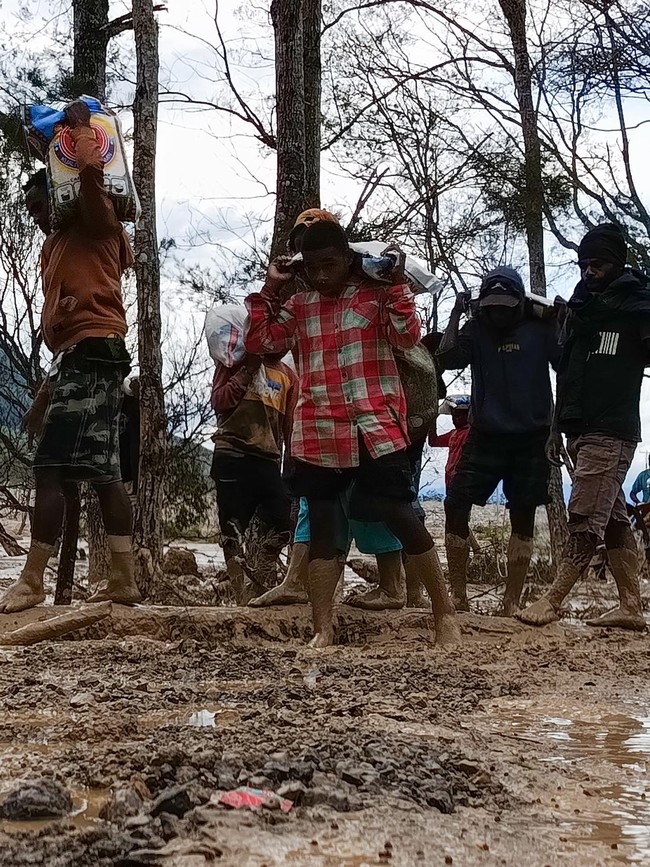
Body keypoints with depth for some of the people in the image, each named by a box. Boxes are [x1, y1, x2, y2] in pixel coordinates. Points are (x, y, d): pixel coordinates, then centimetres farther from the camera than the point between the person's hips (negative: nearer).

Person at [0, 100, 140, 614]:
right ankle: (124, 579, 6)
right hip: (85, 357, 10)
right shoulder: (60, 246, 28)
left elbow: (92, 177, -16)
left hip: (92, 353, -10)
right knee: (103, 471, 5)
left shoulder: (93, 224, 2)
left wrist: (81, 126, -7)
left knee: (51, 467, -12)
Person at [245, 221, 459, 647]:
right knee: (322, 530, 5)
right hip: (318, 439, 4)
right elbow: (260, 342, 9)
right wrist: (270, 288, 6)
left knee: (403, 519, -2)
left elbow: (408, 336, -8)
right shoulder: (297, 305, 14)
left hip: (376, 431, -3)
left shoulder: (376, 294, 3)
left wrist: (396, 284, -11)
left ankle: (445, 612, 12)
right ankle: (323, 630, 10)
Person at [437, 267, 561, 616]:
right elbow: (448, 358, -11)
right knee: (455, 506, -8)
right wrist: (456, 314, -7)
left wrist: (562, 321, -14)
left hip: (530, 440, -1)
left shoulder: (539, 329, 2)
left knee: (523, 519, 3)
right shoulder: (476, 330, 5)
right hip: (485, 436, 1)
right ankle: (458, 596, 1)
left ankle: (512, 602, 10)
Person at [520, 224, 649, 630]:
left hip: (611, 433, -7)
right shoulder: (581, 306, 18)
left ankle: (554, 600, -5)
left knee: (585, 520, -8)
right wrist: (557, 426, 20)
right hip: (581, 431, 7)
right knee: (614, 520, 7)